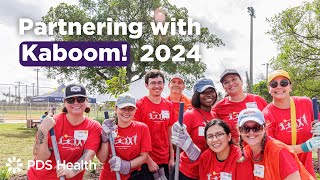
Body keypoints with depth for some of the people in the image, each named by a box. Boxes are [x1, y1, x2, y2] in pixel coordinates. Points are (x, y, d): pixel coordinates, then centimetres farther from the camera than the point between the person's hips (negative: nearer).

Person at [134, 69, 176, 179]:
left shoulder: (169, 105, 5)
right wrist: (149, 160, -12)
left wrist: (172, 158, 6)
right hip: (146, 161, -4)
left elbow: (170, 133, 9)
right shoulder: (139, 105, -9)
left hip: (165, 160, 4)